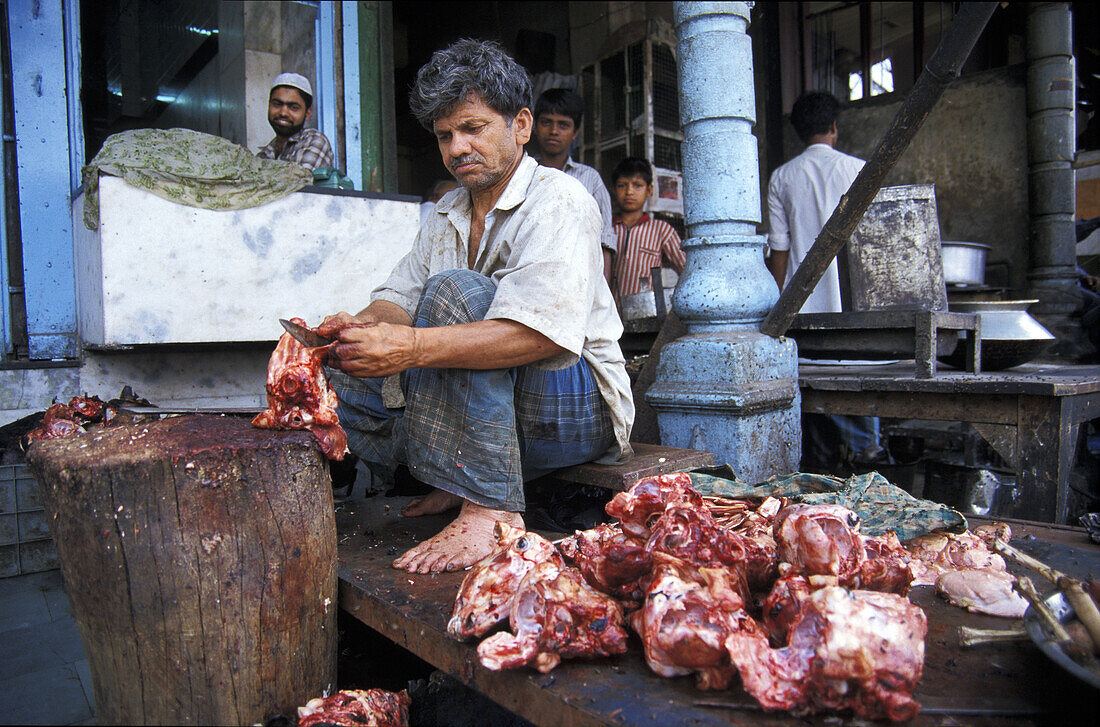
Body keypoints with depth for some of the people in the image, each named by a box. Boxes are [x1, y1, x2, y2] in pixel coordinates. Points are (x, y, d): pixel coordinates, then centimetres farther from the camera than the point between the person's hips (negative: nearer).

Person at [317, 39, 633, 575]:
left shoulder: (558, 201, -11)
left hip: (576, 407, -7)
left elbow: (544, 333, -28)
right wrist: (362, 326, -17)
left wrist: (413, 347, -36)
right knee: (341, 379, -3)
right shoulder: (447, 215, 16)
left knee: (453, 290, -30)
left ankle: (489, 509, -31)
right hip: (479, 402, 8)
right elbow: (399, 299, 8)